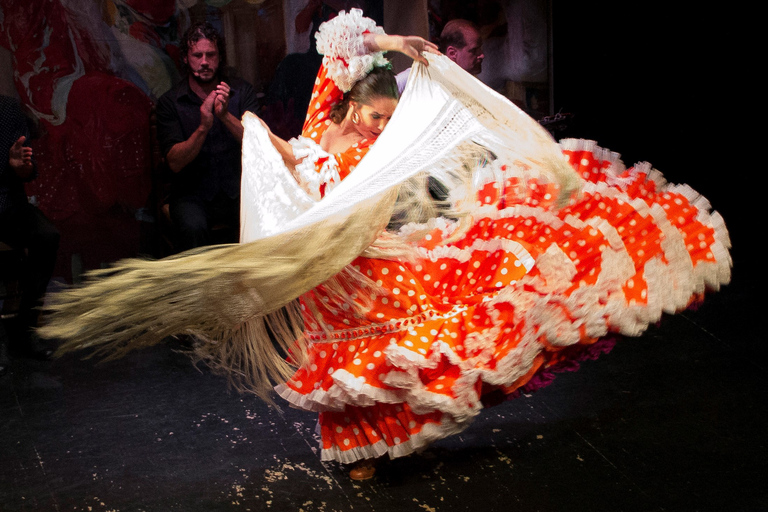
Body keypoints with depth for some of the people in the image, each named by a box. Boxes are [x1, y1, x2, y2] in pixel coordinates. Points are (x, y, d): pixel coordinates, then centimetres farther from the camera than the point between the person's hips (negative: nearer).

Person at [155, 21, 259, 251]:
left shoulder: (241, 91, 6)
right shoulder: (169, 102, 1)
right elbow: (175, 162, -10)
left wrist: (226, 116, -22)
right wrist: (203, 127, -24)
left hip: (238, 190, 2)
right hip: (192, 195, -1)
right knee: (193, 226, -34)